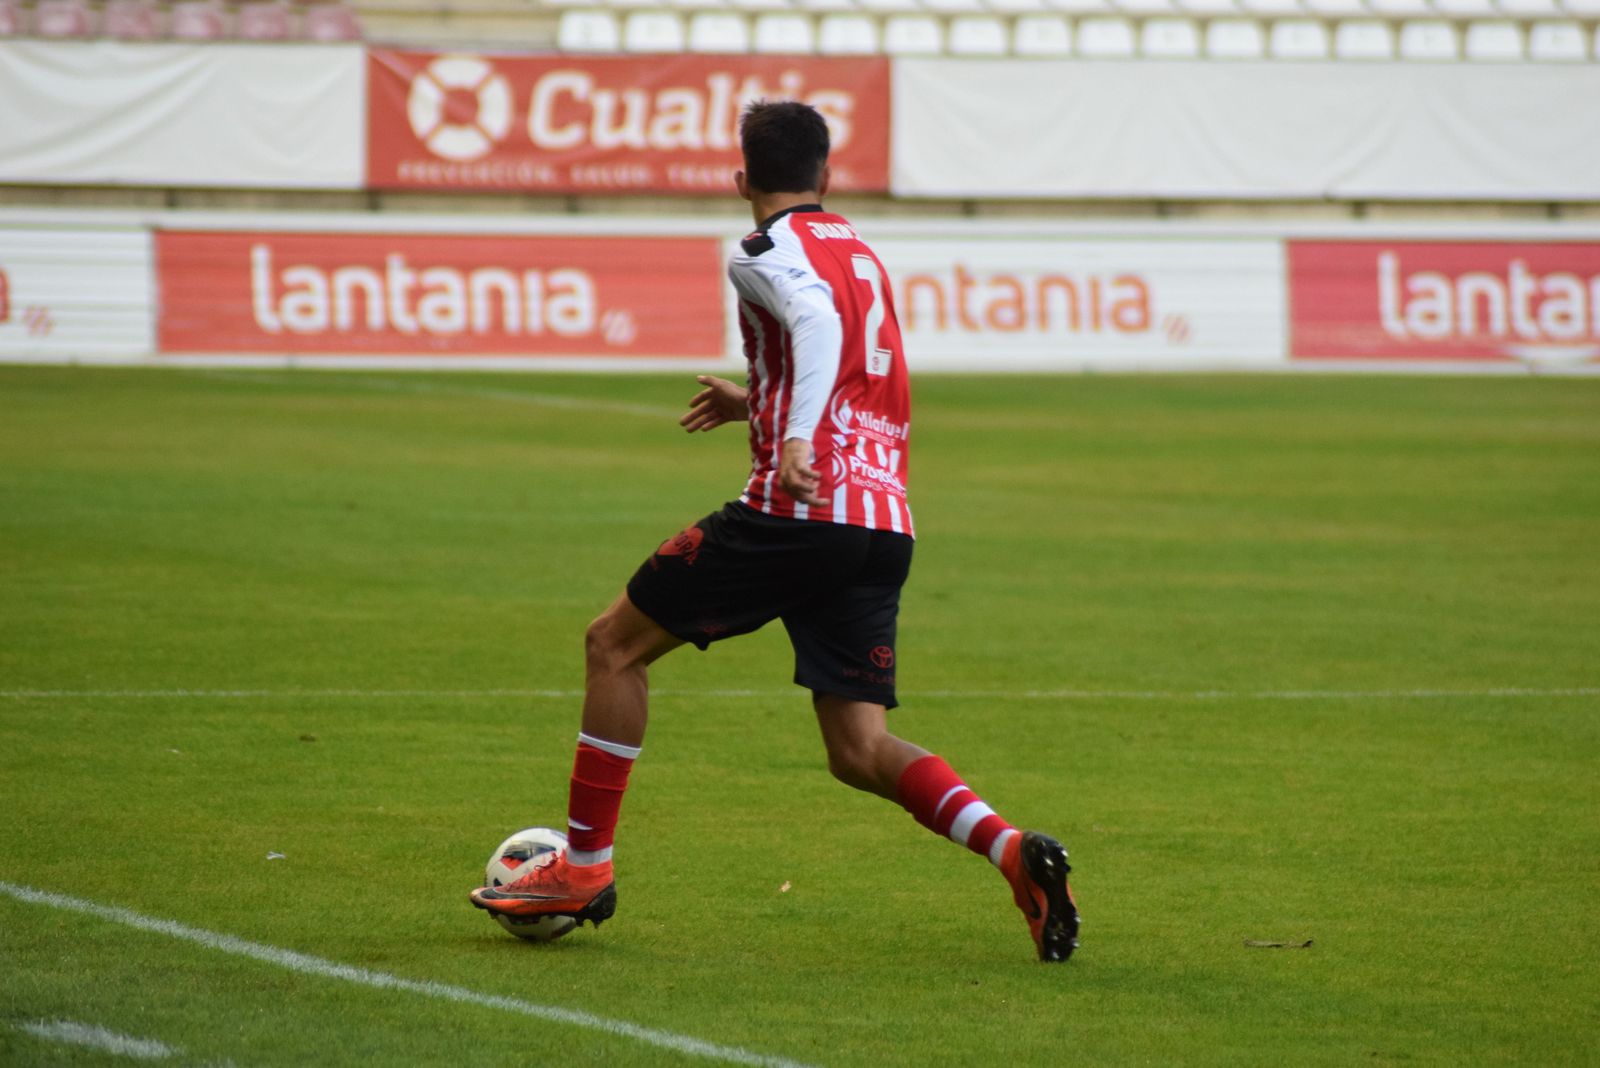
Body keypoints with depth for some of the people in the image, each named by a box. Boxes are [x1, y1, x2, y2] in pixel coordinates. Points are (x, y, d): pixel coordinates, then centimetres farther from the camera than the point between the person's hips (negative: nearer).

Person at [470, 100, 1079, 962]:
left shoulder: (770, 251, 0)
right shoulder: (860, 254, 24)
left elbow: (819, 321, -22)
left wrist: (796, 438, -33)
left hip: (796, 510, -7)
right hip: (884, 525, 7)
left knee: (614, 645, 10)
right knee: (859, 750, 6)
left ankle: (585, 866, 11)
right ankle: (1015, 852, -16)